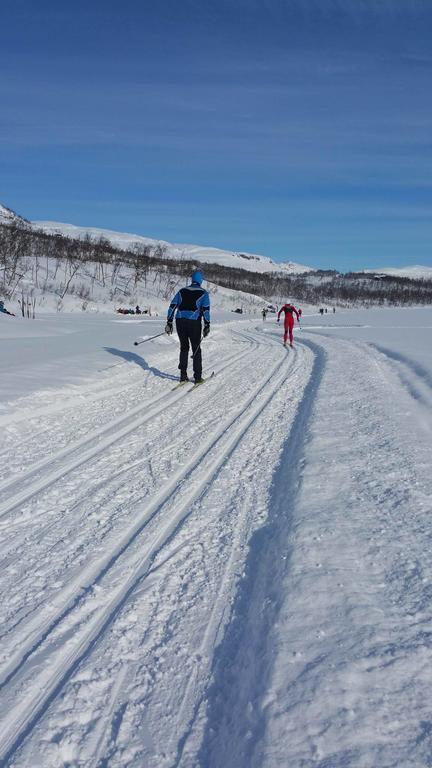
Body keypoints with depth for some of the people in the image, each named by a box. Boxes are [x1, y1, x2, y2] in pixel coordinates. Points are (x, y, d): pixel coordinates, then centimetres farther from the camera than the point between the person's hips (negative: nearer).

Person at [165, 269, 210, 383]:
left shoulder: (182, 291, 12)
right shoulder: (203, 293, 2)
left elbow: (172, 306, 7)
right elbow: (206, 310, -8)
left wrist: (169, 323, 9)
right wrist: (207, 326, -6)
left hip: (180, 321, 3)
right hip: (194, 322, -3)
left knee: (184, 348, 16)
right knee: (196, 349, 8)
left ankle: (183, 375, 11)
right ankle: (198, 377, 7)